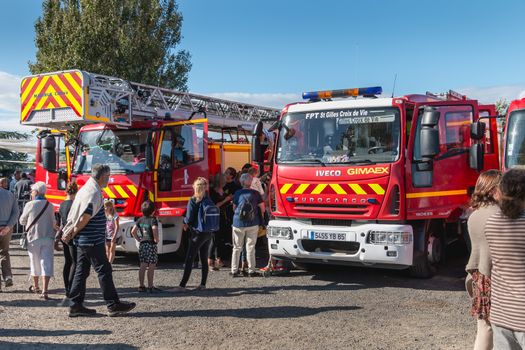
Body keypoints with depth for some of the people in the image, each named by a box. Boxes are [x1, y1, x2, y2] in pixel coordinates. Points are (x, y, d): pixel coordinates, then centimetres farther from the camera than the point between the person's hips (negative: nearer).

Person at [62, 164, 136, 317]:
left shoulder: (85, 189, 15)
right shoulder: (94, 193, -17)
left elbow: (73, 215, 17)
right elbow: (85, 217, -23)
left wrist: (70, 232, 12)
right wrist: (73, 233, -10)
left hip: (82, 241, 10)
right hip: (92, 241, -10)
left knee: (81, 271, 11)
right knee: (104, 270, -3)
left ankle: (76, 305, 15)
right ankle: (113, 305, 3)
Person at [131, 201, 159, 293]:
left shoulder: (140, 220, 10)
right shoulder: (153, 220, -10)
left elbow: (133, 231, 10)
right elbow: (154, 229, -28)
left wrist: (139, 239, 14)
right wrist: (156, 239, -15)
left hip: (142, 244, 7)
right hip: (151, 244, -7)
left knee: (143, 265, 10)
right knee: (151, 266, -1)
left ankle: (141, 286, 14)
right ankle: (150, 287, 1)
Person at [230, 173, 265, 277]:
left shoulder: (238, 193, -2)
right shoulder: (255, 193, -2)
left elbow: (234, 208, 7)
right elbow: (262, 208, 2)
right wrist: (261, 219, 19)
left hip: (238, 224, 0)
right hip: (253, 224, 0)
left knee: (237, 248, 9)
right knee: (250, 247, 7)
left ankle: (234, 270, 10)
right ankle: (251, 271, 8)